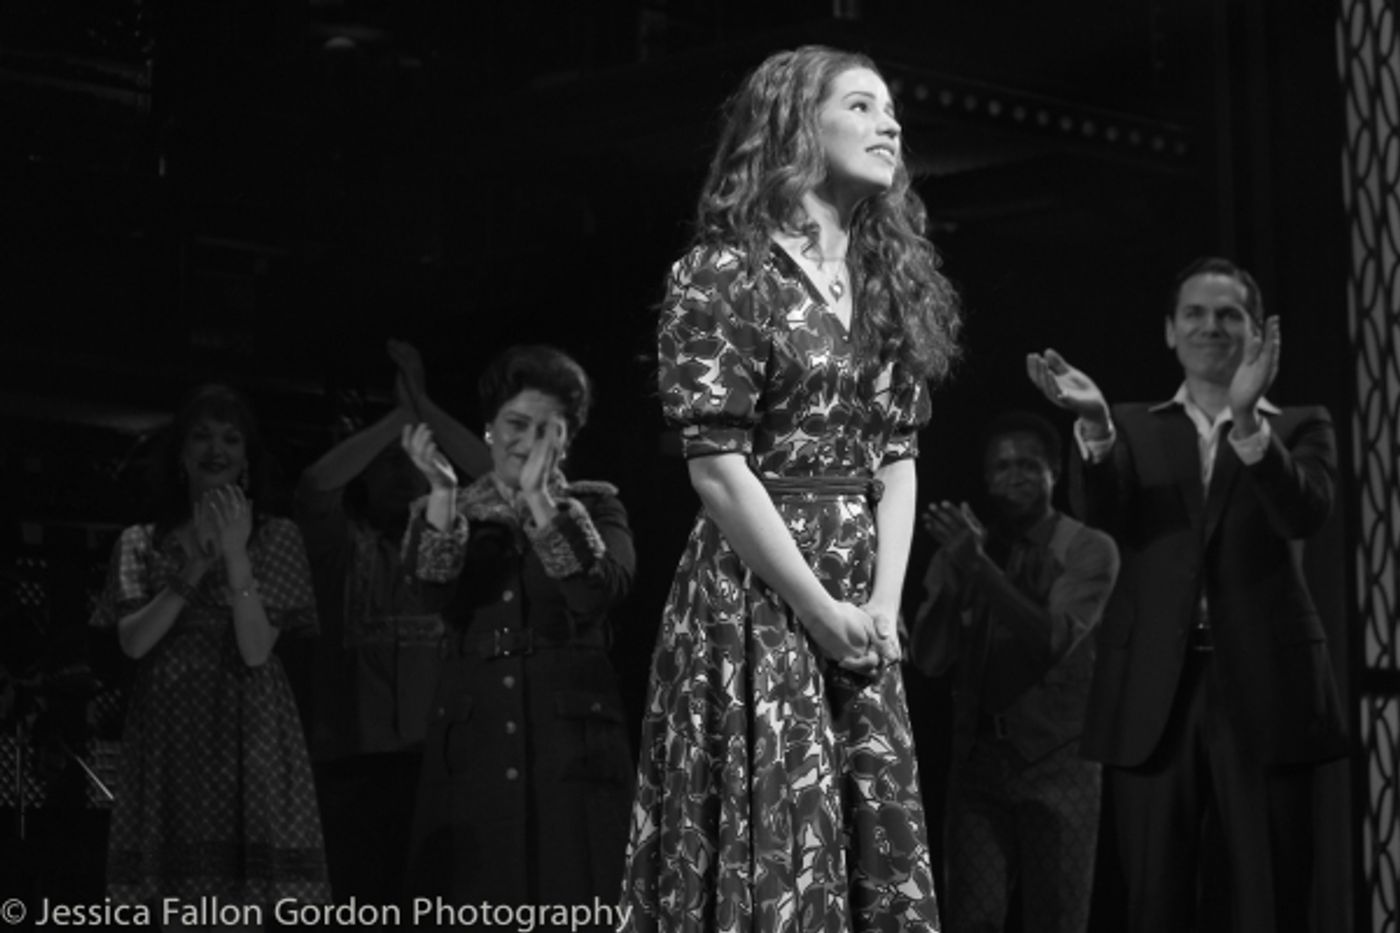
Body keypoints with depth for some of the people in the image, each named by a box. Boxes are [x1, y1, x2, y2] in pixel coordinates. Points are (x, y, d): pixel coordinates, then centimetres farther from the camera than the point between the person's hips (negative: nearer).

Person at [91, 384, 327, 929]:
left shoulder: (277, 538, 6)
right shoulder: (140, 544, 11)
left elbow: (256, 650, -5)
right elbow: (133, 642, -4)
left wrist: (235, 556, -14)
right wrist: (194, 569, -12)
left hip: (247, 735, -1)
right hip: (169, 733, 1)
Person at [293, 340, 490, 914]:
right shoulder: (344, 542, 11)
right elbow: (316, 484, -8)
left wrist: (424, 408, -2)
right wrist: (397, 417, -2)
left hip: (438, 749, 1)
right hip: (355, 752, -1)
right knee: (360, 898, -4)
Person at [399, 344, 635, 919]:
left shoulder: (594, 507, 9)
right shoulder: (452, 511, 12)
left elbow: (601, 591, -11)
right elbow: (430, 580, -10)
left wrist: (541, 499, -20)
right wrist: (442, 491, -26)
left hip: (570, 746, -1)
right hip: (472, 748, 1)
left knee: (571, 910, -5)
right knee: (469, 908, -2)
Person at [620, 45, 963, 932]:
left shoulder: (892, 279, 14)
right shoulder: (724, 274, -7)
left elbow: (899, 458, 11)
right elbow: (718, 467, -13)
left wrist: (884, 604, -3)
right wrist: (820, 610, -13)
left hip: (862, 613, 7)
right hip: (756, 600, -6)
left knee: (879, 848, 5)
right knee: (768, 853, -5)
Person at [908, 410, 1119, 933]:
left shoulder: (1089, 550, -1)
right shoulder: (961, 549, 9)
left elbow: (1054, 640, -17)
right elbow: (928, 661, 1)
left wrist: (979, 566, -22)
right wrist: (955, 575, -14)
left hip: (1056, 764, -2)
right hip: (977, 759, 2)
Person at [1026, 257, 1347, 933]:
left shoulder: (1299, 427, 11)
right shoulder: (1133, 430, 14)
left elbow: (1304, 514, -10)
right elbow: (1106, 517, -5)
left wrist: (1247, 422, -25)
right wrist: (1095, 424, -23)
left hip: (1264, 693, -1)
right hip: (1154, 697, 1)